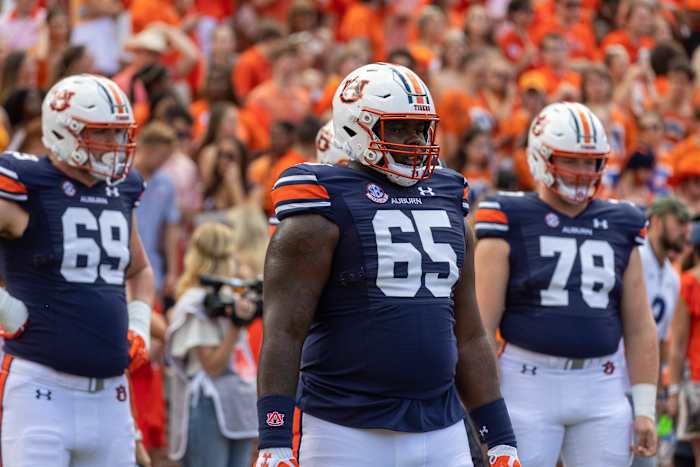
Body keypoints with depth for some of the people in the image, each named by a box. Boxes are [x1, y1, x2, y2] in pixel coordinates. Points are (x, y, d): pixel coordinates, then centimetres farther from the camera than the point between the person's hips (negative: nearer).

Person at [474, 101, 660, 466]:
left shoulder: (619, 227, 11)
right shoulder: (512, 222, -3)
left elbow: (639, 328, 13)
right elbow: (481, 323, -5)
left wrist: (645, 408, 9)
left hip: (602, 390, 4)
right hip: (530, 383, -4)